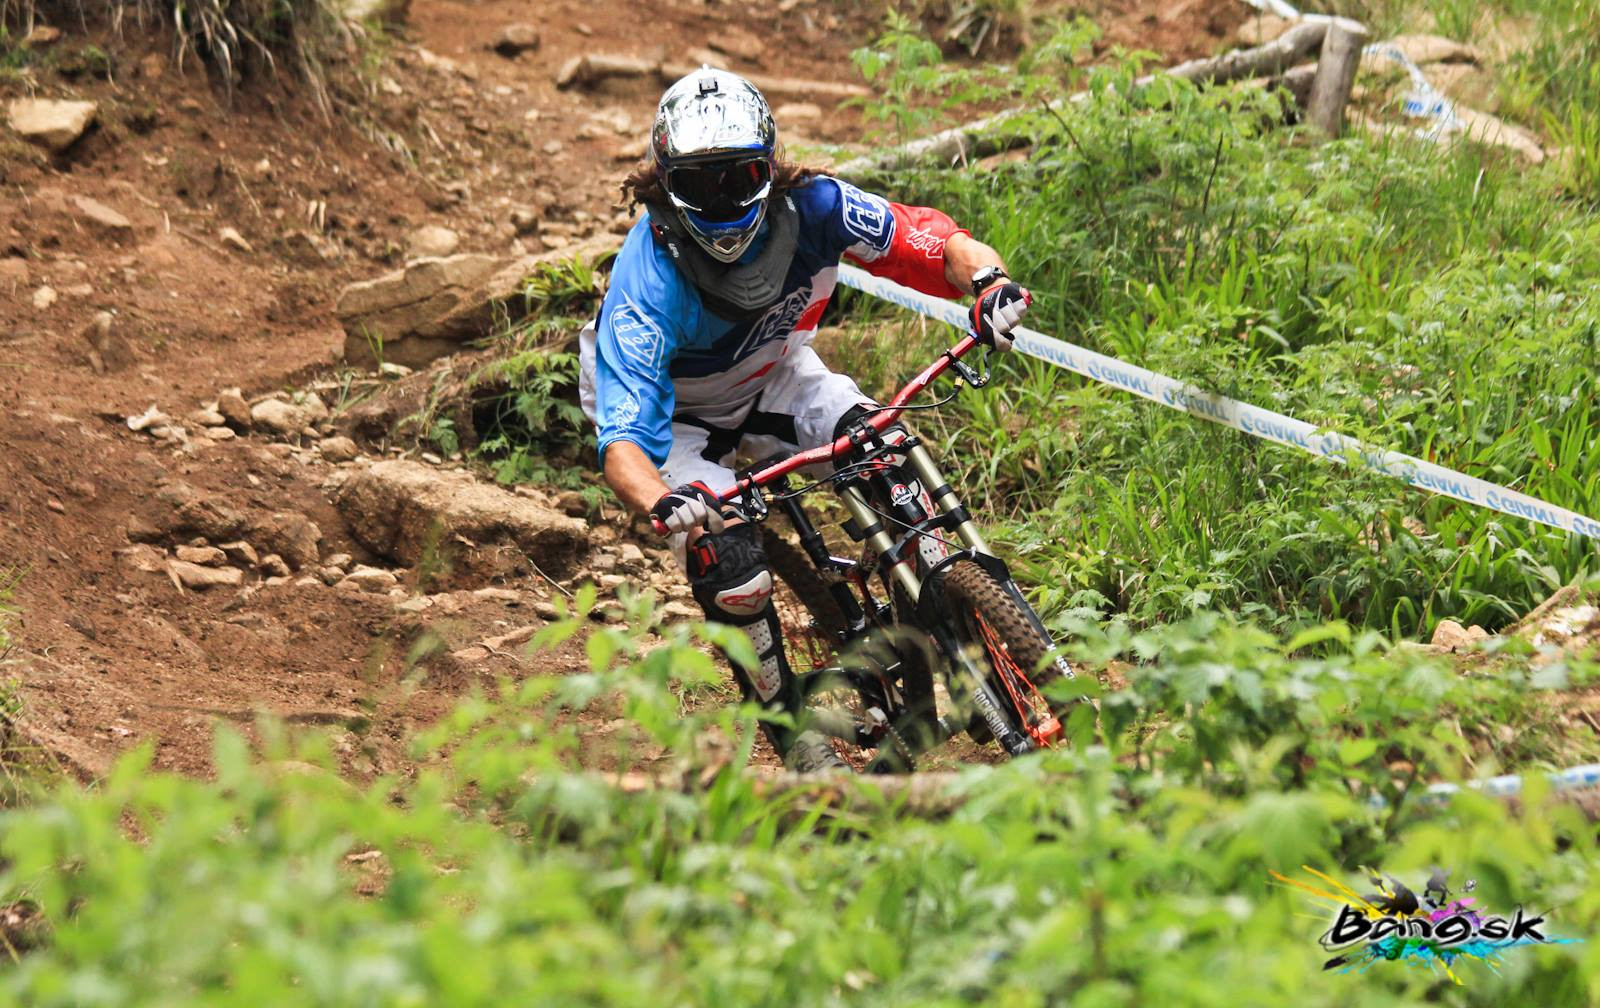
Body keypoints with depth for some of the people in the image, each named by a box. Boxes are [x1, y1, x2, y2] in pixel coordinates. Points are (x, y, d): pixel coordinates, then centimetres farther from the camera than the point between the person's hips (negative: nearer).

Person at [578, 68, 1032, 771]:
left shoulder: (808, 208, -28)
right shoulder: (645, 290, -36)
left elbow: (941, 245, -24)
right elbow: (623, 443, -43)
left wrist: (988, 280, -48)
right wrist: (664, 503, -65)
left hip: (776, 377, 3)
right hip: (679, 416, -3)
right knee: (727, 563, -27)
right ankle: (794, 732, -5)